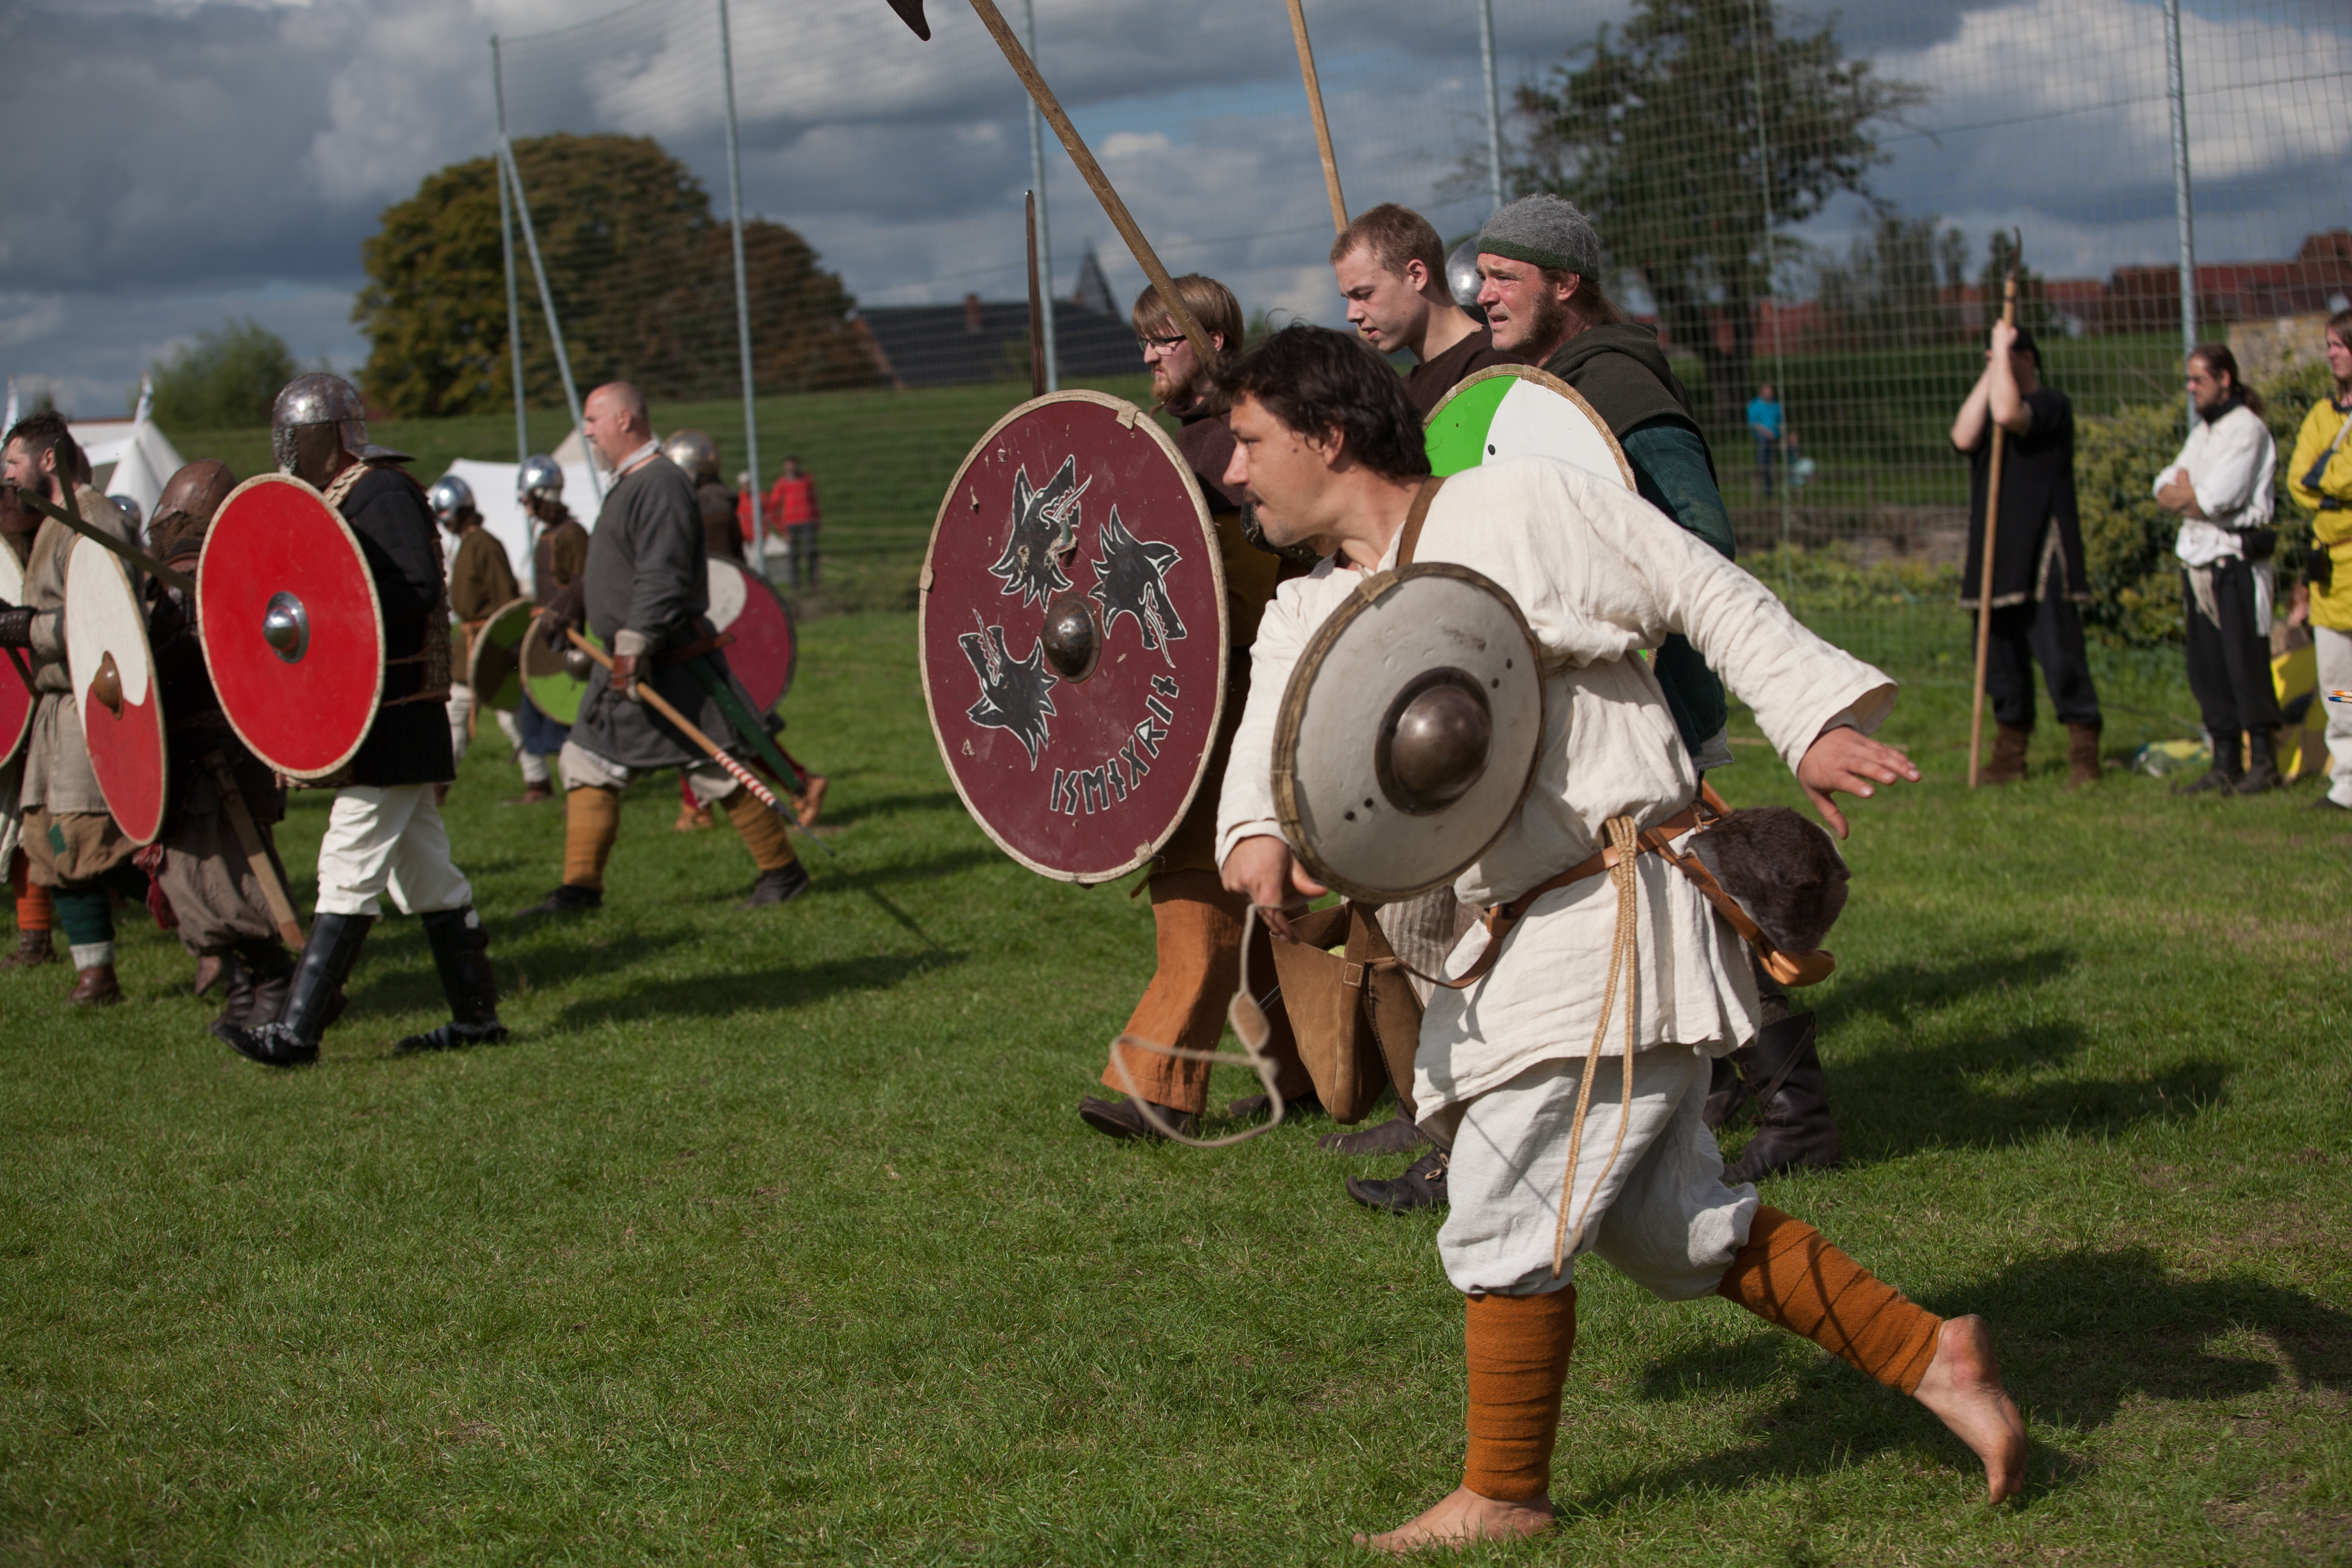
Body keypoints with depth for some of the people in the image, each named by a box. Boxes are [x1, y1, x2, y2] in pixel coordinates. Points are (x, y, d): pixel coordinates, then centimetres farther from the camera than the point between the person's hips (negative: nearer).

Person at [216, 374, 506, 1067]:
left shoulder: (383, 495, -13)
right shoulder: (334, 501, 19)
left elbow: (421, 589, -24)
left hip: (394, 716, -10)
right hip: (378, 716, 10)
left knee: (349, 868, -10)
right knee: (425, 871, 12)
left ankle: (298, 1029, -11)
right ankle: (476, 1016, 18)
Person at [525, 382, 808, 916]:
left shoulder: (661, 485, -17)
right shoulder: (628, 485, 15)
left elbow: (662, 578, -26)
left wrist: (636, 648, -30)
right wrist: (573, 601, 14)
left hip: (670, 663, -10)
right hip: (625, 659, 10)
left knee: (721, 770, -2)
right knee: (589, 766, 8)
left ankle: (783, 871, 8)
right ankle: (580, 886, 11)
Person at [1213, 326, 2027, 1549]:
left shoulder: (1521, 505, -8)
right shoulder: (1306, 618, 10)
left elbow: (1708, 595, -5)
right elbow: (1272, 743, -6)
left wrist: (1811, 725, -12)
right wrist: (1255, 836, -28)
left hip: (1623, 908, -8)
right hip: (1520, 937, 8)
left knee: (1503, 1214, -6)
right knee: (1671, 1227, 13)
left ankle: (1503, 1495, 11)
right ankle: (1931, 1357, 23)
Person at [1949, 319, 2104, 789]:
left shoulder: (2051, 404, -2)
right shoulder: (1989, 401, 18)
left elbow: (2008, 414, -23)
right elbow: (1963, 437, -3)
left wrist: (2003, 349, -11)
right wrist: (1990, 371, -1)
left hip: (2041, 553, -7)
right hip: (1994, 552, 7)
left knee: (2059, 653, -9)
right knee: (2000, 657, 8)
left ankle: (2084, 750, -3)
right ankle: (2009, 754, 15)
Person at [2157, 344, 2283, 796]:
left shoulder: (2246, 428, -8)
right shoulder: (2201, 432, 19)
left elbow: (2217, 498, -16)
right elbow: (2165, 492, 14)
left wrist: (2183, 492, 2)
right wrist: (2194, 493, -6)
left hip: (2237, 558, -9)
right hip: (2197, 555, 9)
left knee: (2246, 663, -8)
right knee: (2206, 666, 8)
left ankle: (2263, 762, -3)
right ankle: (2225, 763, 13)